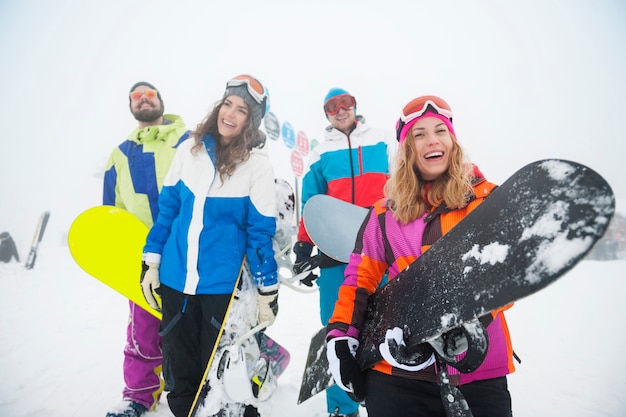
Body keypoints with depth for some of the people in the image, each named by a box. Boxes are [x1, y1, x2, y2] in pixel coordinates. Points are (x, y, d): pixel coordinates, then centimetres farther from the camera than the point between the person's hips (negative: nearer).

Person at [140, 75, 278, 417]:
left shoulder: (257, 164, -8)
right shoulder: (189, 148, 2)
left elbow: (260, 232, -7)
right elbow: (167, 208, 8)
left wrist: (267, 293, -5)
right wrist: (151, 263, 8)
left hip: (223, 286, -3)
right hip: (174, 280, 4)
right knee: (180, 373, 17)